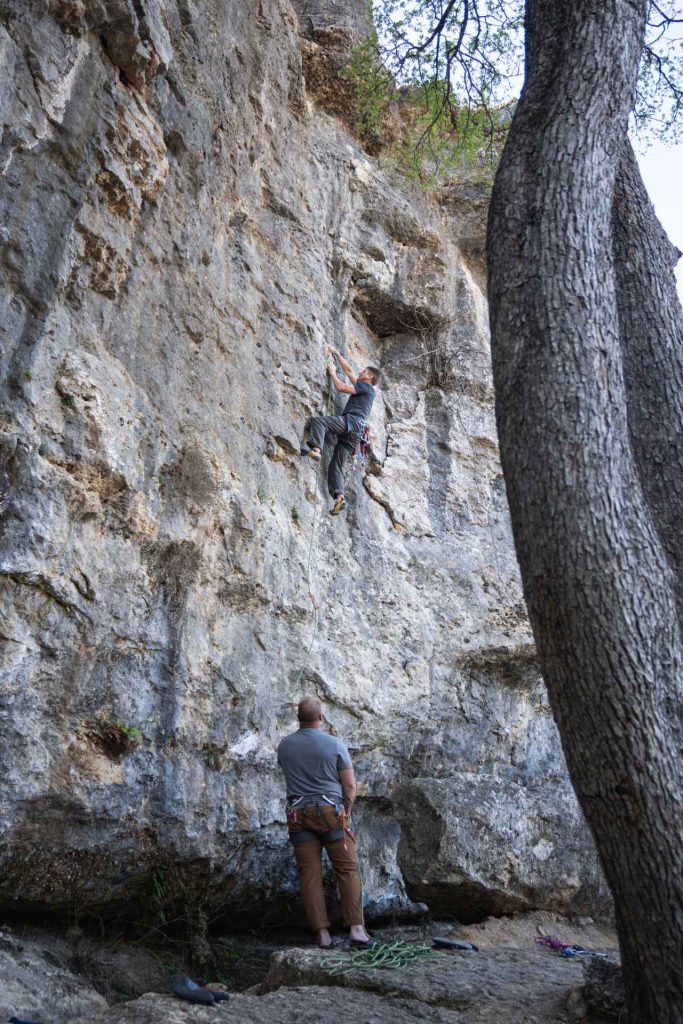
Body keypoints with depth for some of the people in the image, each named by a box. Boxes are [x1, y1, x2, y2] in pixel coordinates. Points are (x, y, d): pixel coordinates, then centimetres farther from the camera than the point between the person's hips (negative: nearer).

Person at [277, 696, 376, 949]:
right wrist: (345, 813, 11)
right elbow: (350, 785, -4)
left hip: (299, 815, 3)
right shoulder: (335, 744, -6)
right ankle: (356, 929, -5)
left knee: (310, 876, 3)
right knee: (348, 871, 3)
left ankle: (323, 935, 0)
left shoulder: (284, 745, 4)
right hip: (330, 812, -2)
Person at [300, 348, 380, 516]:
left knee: (317, 421, -24)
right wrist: (337, 354, 46)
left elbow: (341, 387, -1)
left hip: (351, 421, -8)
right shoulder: (363, 388, 35)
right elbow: (349, 371, 42)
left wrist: (332, 372, 14)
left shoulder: (366, 386, 9)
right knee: (336, 464, -3)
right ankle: (339, 497, -18)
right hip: (352, 432, 8)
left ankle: (315, 448, -46)